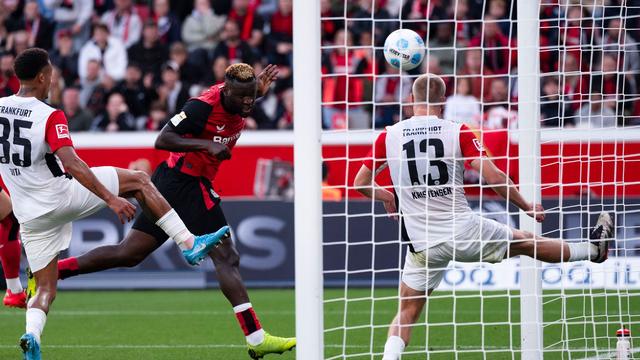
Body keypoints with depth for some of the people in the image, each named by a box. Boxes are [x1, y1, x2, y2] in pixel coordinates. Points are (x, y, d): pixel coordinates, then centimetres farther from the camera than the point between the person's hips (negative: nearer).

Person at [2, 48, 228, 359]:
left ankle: (32, 334, -20)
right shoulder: (50, 117, -16)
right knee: (139, 181, 13)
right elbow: (71, 164, -27)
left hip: (31, 215, 5)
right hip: (63, 196, -5)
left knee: (45, 289, 11)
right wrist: (111, 199, -26)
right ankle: (189, 244, 7)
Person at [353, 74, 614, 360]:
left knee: (407, 312, 10)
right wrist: (527, 206, 3)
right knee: (525, 242, 21)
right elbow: (494, 178, -12)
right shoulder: (458, 132, -7)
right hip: (464, 230, 0)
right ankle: (594, 249, 40)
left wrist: (387, 196, 24)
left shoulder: (388, 137, -3)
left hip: (422, 244, 0)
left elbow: (360, 183, 4)